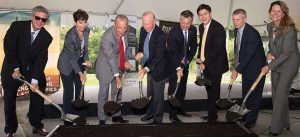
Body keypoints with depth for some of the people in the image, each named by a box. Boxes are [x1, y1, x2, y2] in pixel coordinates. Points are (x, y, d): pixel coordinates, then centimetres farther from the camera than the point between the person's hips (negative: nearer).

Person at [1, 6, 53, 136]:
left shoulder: (47, 37, -12)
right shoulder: (17, 26, -17)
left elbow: (41, 59, -17)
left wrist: (35, 80, -25)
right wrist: (16, 69, -23)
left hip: (33, 67, 2)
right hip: (12, 68, -2)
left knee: (38, 93, 0)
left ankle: (36, 125, 16)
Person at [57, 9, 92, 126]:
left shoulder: (87, 31, -7)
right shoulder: (70, 35, -27)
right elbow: (71, 56, -22)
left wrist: (86, 59, -7)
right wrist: (80, 73, -23)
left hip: (79, 62, 6)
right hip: (67, 65, -6)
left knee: (79, 89, 8)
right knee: (69, 91, -3)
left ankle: (79, 116, 20)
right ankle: (68, 120, 8)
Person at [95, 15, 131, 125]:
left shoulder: (125, 32, -9)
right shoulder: (107, 37, -30)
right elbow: (111, 58, -29)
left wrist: (126, 61, -6)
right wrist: (117, 77, -29)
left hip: (119, 67, 7)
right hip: (106, 67, -6)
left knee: (117, 93, 16)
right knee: (103, 94, 4)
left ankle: (116, 116, 31)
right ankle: (102, 119, 17)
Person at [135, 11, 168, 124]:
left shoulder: (160, 35, -29)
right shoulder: (143, 30, -6)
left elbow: (158, 56, -30)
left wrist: (146, 69, -42)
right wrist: (140, 53, -14)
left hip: (159, 69, -7)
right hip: (149, 67, 7)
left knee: (158, 95, 8)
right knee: (150, 93, 23)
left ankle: (158, 118, 26)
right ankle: (150, 113, 42)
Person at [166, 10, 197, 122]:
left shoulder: (193, 30, -5)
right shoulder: (173, 32, -23)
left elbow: (194, 46, 6)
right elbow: (172, 52, -26)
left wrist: (188, 59, -7)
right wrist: (178, 68, -34)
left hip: (185, 63, 6)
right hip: (174, 64, -6)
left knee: (182, 88, 14)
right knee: (173, 89, -3)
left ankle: (180, 109, 27)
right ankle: (172, 114, 4)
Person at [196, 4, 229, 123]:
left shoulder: (218, 28, -17)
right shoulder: (201, 27, 8)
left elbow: (216, 50, -20)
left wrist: (205, 63, -16)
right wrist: (199, 58, 1)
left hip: (215, 65, -7)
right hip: (206, 65, 8)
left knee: (213, 92, 0)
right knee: (209, 91, 16)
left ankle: (212, 117, 13)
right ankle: (212, 114, 30)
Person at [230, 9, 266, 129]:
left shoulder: (252, 33, -25)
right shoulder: (237, 30, 2)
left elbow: (248, 55, -26)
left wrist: (237, 70, -25)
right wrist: (237, 66, 5)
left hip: (256, 68, -8)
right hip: (246, 68, 8)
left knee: (254, 96, 2)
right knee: (245, 95, 16)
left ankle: (251, 121, 13)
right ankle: (244, 118, 29)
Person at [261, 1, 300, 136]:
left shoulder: (289, 30, -22)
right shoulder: (270, 26, 0)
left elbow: (285, 54, -21)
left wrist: (269, 66, -19)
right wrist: (269, 53, -5)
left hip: (289, 64, -7)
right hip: (276, 63, 7)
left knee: (280, 95, -7)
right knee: (275, 95, 11)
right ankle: (284, 122, 29)